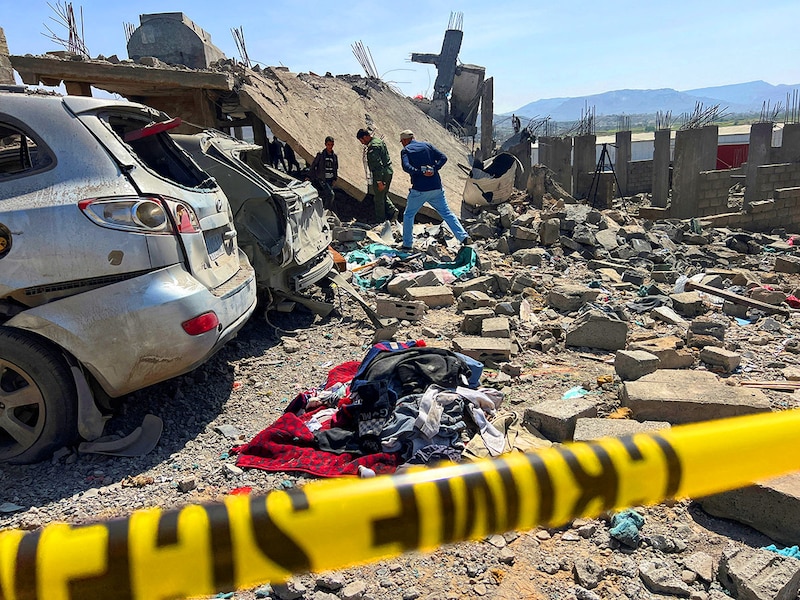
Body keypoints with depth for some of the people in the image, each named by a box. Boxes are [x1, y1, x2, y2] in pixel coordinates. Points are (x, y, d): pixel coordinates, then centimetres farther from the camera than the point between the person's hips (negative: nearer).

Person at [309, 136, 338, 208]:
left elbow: (336, 168, 16)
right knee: (330, 194, -19)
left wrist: (335, 179, 5)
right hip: (322, 179, -4)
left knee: (324, 197, 10)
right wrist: (309, 177, -2)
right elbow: (313, 165, -1)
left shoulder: (335, 156, 6)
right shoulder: (320, 154, -7)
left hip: (330, 180, 5)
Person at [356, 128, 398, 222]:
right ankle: (391, 211, 8)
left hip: (381, 174, -10)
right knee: (384, 196, 21)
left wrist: (379, 181, -23)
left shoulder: (372, 146, -19)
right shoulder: (379, 141, 13)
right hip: (388, 171, 10)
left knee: (379, 199, 2)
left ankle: (381, 221, 9)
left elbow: (378, 165, -24)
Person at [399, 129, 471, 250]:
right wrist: (434, 169, -6)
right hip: (436, 188, 4)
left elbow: (406, 167, -18)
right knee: (447, 213, 9)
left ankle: (407, 244, 14)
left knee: (408, 215, 13)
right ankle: (463, 237, -2)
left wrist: (421, 172, -17)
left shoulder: (405, 150, 1)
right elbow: (443, 157, 3)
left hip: (419, 190, -4)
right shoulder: (427, 145, 13)